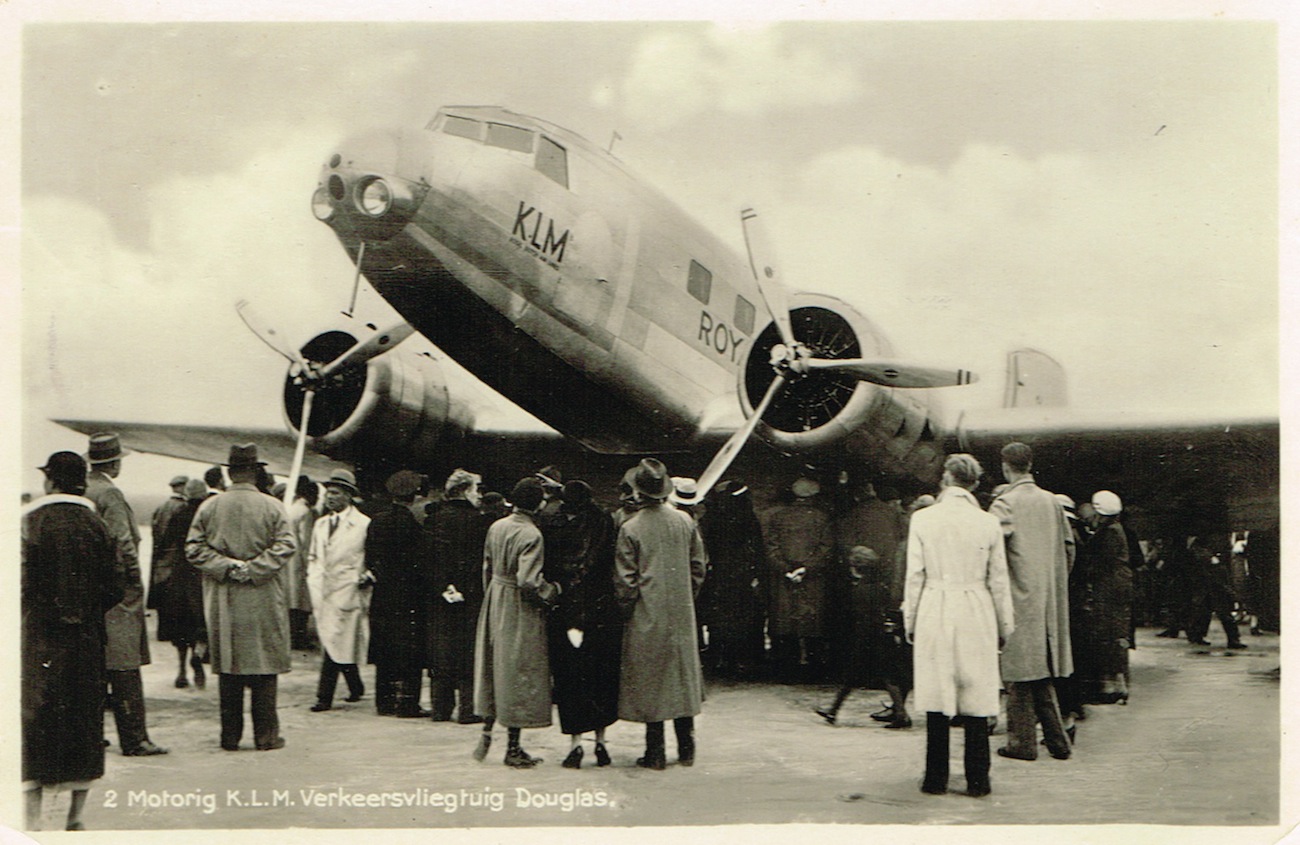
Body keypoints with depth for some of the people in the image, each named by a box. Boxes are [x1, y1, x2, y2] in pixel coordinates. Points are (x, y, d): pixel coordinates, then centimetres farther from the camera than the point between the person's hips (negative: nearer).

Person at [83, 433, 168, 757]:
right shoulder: (109, 494, -14)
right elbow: (122, 543, -19)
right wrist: (135, 581, -8)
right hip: (117, 594, -9)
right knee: (124, 668, -6)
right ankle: (134, 739, -4)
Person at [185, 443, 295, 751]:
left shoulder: (209, 507, 2)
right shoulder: (272, 507, -5)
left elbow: (193, 548, -2)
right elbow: (285, 546, -12)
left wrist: (227, 567, -5)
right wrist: (252, 568, -10)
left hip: (222, 602, 2)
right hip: (263, 600, -2)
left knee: (227, 667, 8)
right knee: (264, 665, 4)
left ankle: (230, 736, 11)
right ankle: (265, 735, 5)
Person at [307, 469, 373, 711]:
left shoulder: (364, 524, -4)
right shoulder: (320, 524, 16)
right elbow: (313, 557, 24)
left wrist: (366, 578, -12)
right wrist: (313, 582, 11)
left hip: (346, 593, -6)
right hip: (322, 595, 6)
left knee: (335, 645, -9)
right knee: (341, 646, 11)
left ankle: (325, 697, -5)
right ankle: (355, 687, 26)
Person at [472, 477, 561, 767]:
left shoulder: (496, 527, 3)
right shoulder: (531, 534, -20)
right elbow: (528, 581, -25)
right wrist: (553, 591, -9)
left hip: (494, 602, 7)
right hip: (520, 612, -7)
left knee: (494, 667, 18)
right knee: (520, 672, 2)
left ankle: (486, 731, 19)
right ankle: (513, 748, 9)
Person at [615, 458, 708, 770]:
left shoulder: (630, 529, -12)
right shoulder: (685, 522, -1)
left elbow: (625, 580, -9)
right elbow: (699, 568, 6)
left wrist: (626, 612, 4)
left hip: (646, 618, -3)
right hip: (681, 616, 4)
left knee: (650, 682, 4)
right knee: (683, 677, 12)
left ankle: (656, 753, 6)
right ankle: (686, 750, 17)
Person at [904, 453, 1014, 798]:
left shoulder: (922, 519, -4)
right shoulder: (988, 523, -2)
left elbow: (915, 575, -1)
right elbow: (998, 581, 4)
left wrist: (910, 621, 8)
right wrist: (1005, 626, 14)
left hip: (934, 614, 0)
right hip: (976, 615, 0)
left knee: (936, 697, 6)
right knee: (976, 699, 6)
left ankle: (936, 778, 10)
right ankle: (977, 780, 9)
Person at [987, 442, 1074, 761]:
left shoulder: (1005, 503, -11)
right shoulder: (1052, 501, 7)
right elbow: (1069, 546, 14)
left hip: (1019, 596, -6)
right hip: (1050, 599, 6)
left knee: (1020, 672, 0)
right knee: (1043, 673, 14)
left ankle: (1023, 742, 4)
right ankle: (1057, 741, 15)